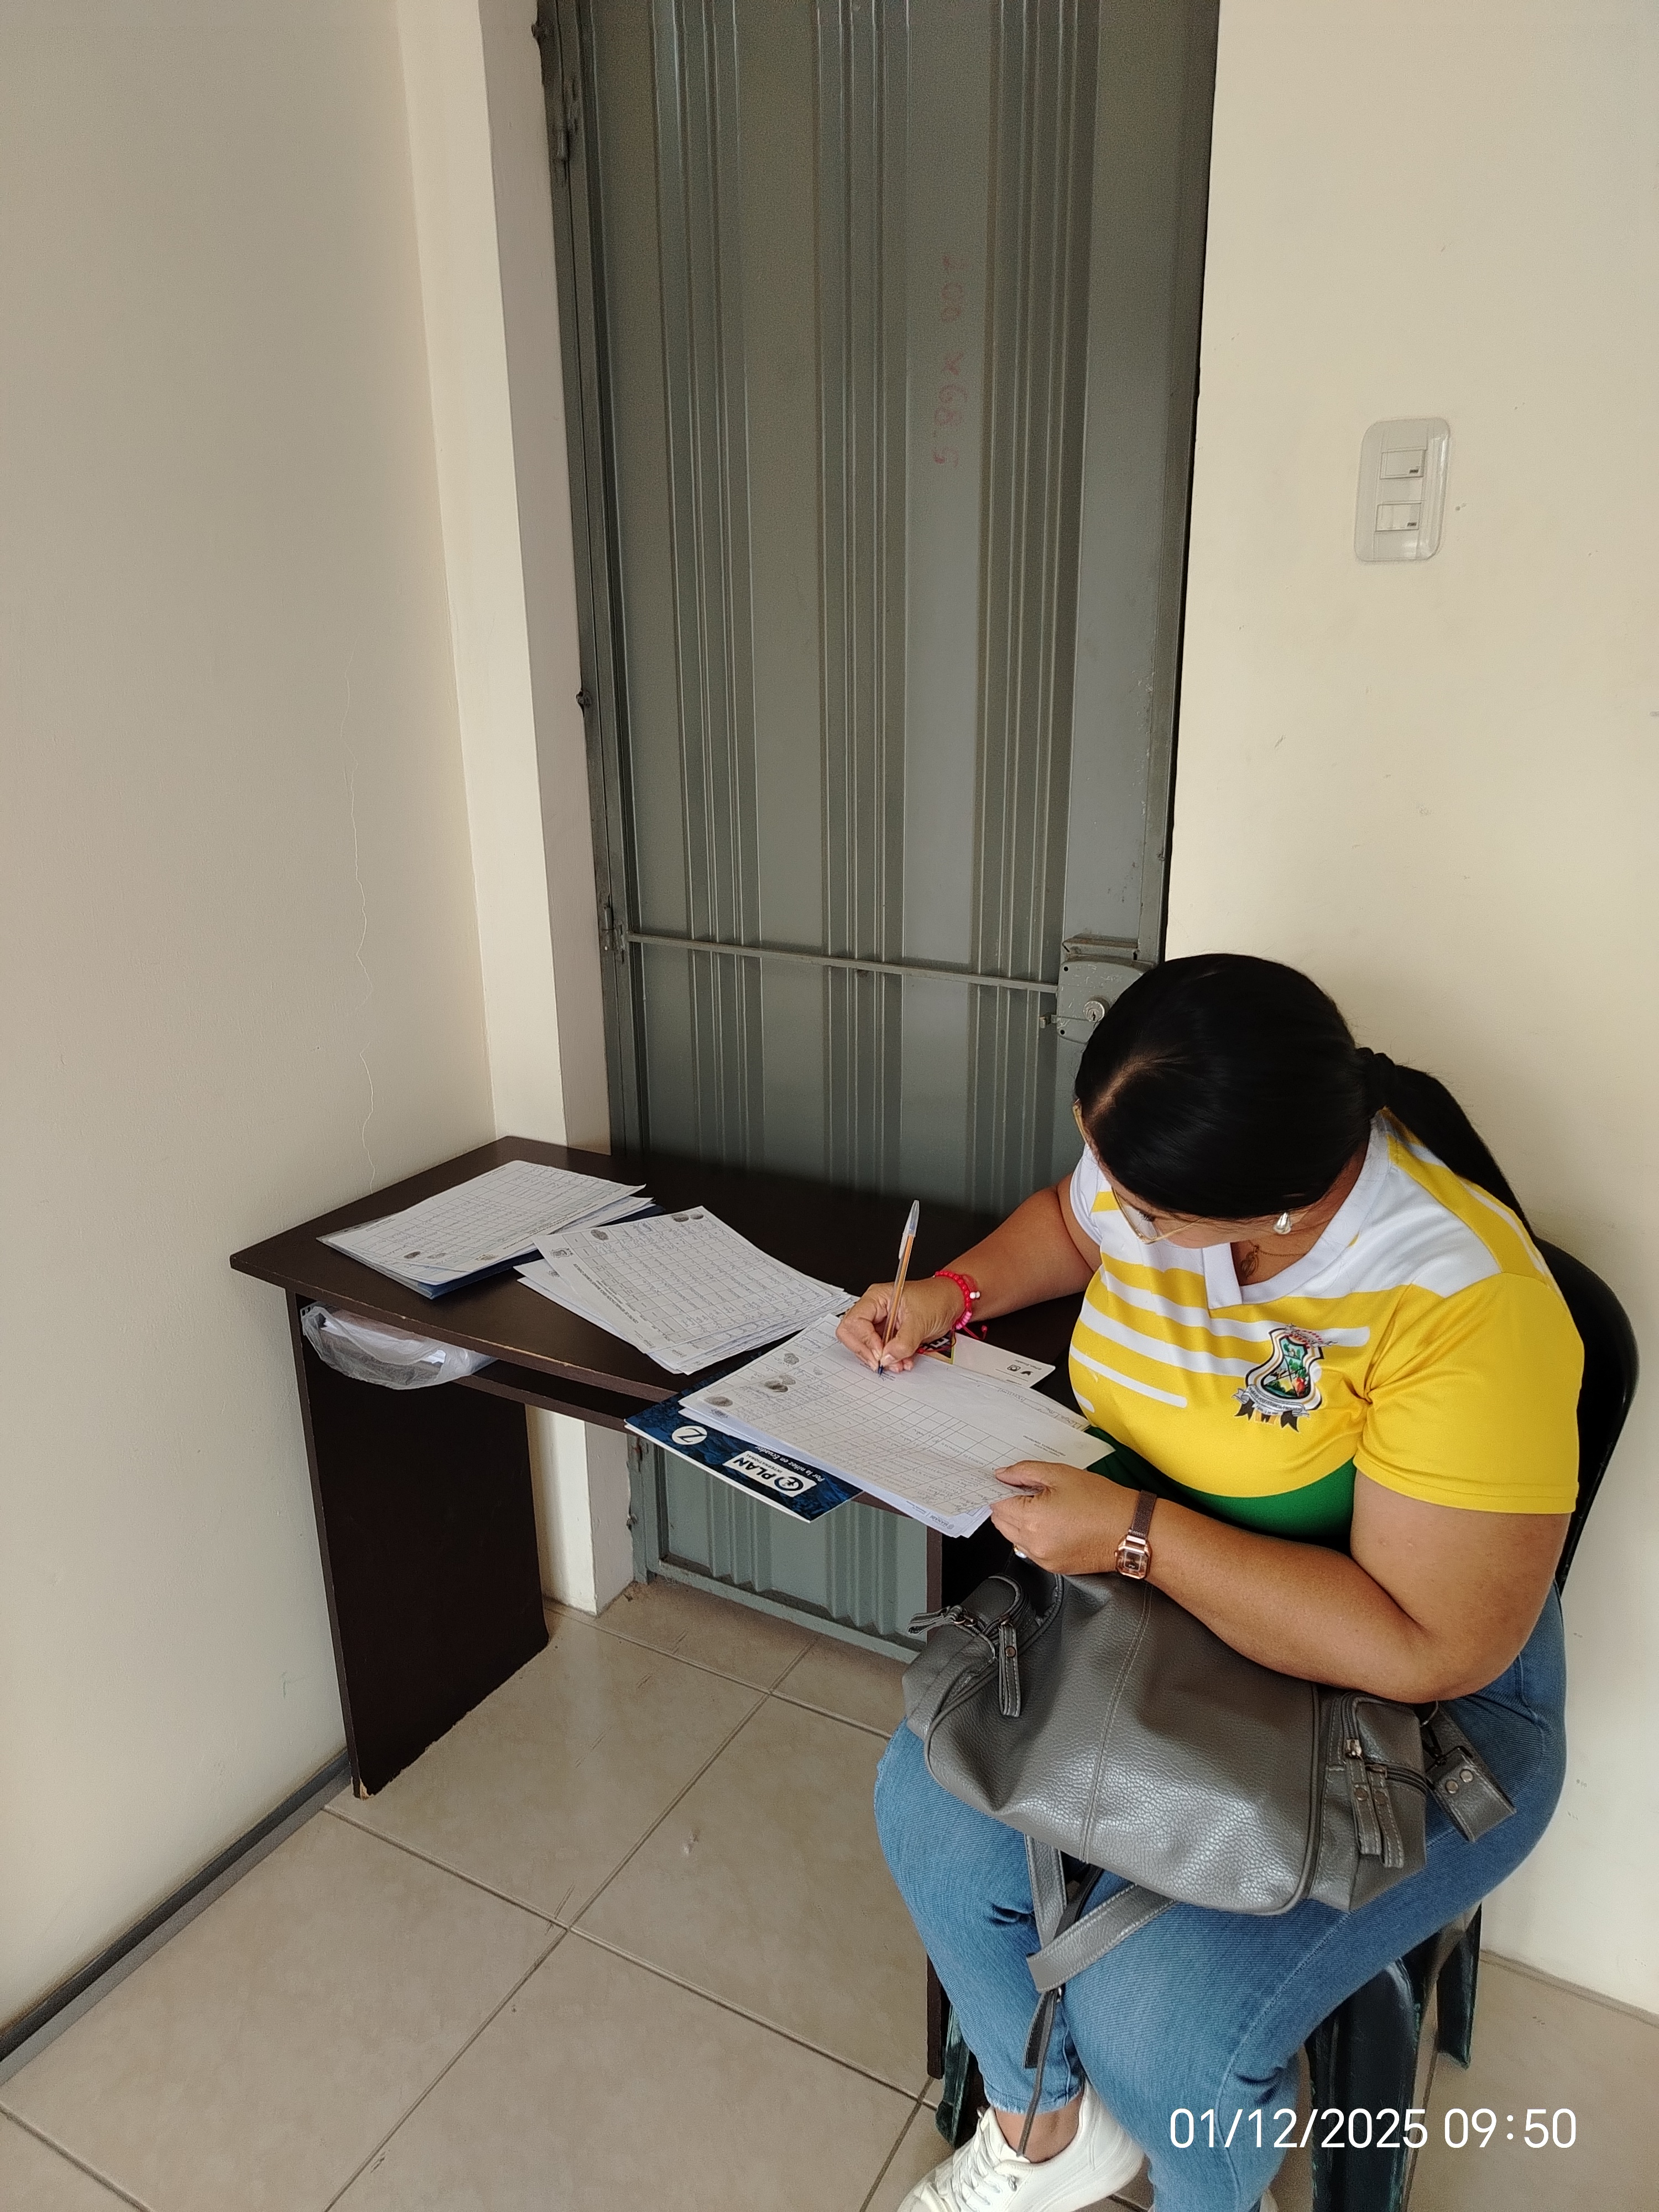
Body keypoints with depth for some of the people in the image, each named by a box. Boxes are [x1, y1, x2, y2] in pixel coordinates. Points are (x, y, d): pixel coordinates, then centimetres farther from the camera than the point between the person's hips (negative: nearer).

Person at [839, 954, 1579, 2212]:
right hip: (1151, 1617, 6)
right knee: (932, 1801, -9)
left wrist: (1137, 1533, -30)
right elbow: (1066, 1223, 14)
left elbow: (1433, 1649, -29)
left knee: (1156, 2020, -19)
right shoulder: (1153, 1173, -11)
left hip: (1408, 1720, -6)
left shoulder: (1462, 1307, -30)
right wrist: (954, 1295, -4)